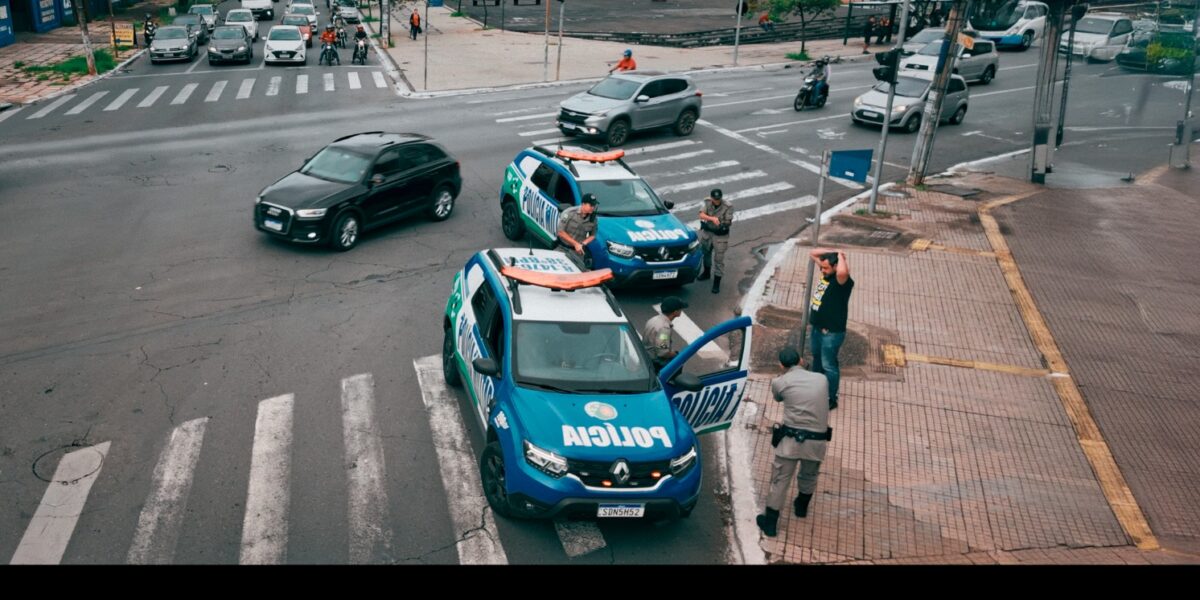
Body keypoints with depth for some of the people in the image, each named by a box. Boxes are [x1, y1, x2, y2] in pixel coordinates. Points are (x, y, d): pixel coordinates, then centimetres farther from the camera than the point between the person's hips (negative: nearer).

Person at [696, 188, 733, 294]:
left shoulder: (727, 207, -17)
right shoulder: (707, 203, -9)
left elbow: (728, 222, -14)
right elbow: (701, 215, -22)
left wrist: (723, 224, -37)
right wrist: (712, 218, -39)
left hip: (720, 236, -4)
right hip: (707, 233, 5)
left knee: (719, 259, -2)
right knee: (706, 253, 23)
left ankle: (717, 282, 8)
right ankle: (707, 273, 48)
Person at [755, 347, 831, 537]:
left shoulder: (780, 382, -1)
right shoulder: (822, 379, 8)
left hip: (792, 438, -3)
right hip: (817, 440, 3)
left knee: (780, 479, 8)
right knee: (809, 476, 26)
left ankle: (770, 521, 12)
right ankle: (801, 507, 47)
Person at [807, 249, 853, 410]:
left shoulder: (842, 281, -24)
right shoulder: (825, 273, 1)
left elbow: (843, 271, -49)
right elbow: (813, 253, 11)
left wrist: (840, 256, -29)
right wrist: (831, 252, -5)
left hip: (832, 333, -9)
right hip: (817, 328, 9)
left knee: (828, 365, 2)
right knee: (817, 359, 27)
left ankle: (831, 399, 16)